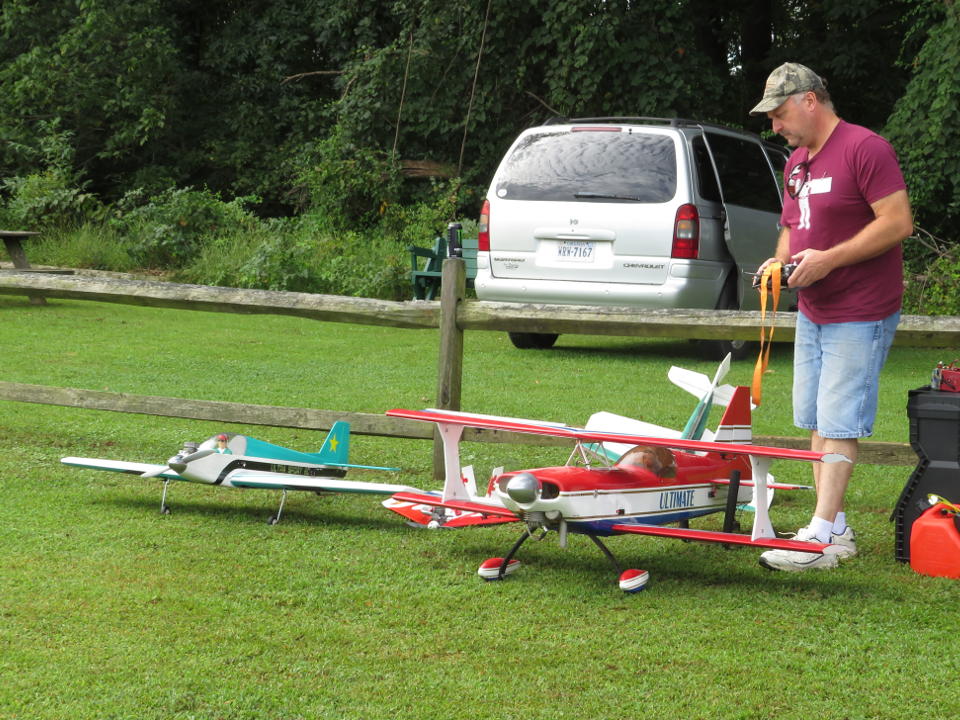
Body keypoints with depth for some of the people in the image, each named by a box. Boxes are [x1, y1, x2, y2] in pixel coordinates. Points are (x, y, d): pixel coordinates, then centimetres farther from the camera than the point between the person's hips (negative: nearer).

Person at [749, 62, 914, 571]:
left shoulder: (865, 148, -15)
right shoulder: (796, 162, 14)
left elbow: (898, 222, -20)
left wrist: (829, 258, -22)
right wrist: (781, 260, 2)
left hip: (859, 318, -9)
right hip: (811, 313, 9)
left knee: (839, 424, -9)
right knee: (814, 421, 9)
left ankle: (821, 536, -8)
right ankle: (838, 530, 16)